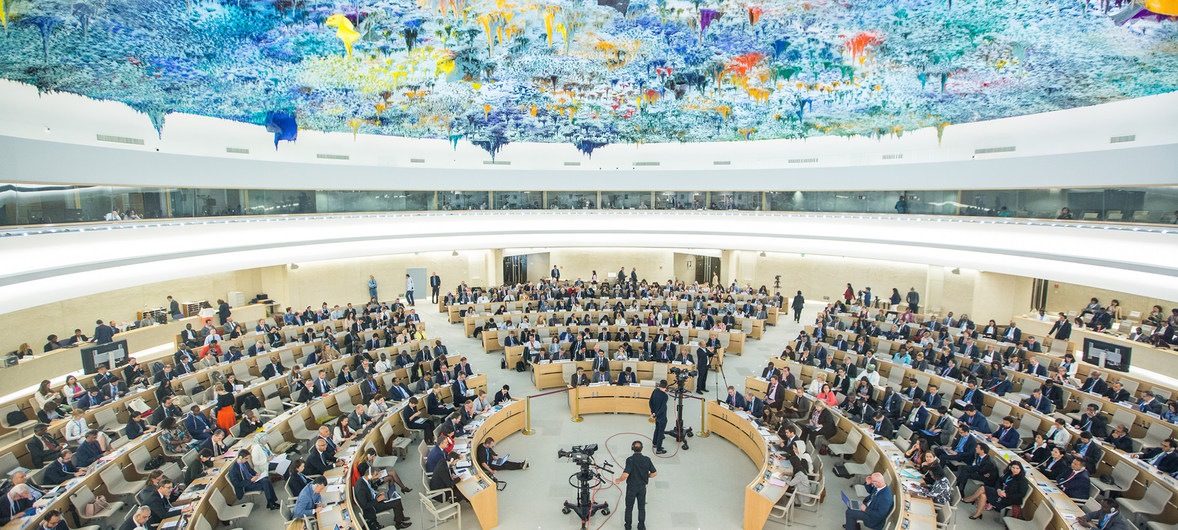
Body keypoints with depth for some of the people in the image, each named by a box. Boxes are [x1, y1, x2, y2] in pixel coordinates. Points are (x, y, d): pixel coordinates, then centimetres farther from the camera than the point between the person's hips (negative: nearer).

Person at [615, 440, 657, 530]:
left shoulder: (630, 460, -24)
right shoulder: (647, 459, -12)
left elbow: (625, 475, -30)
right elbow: (654, 473, -5)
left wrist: (619, 480, -11)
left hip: (631, 487, -3)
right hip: (642, 487, 3)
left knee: (629, 507, 17)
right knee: (642, 507, 20)